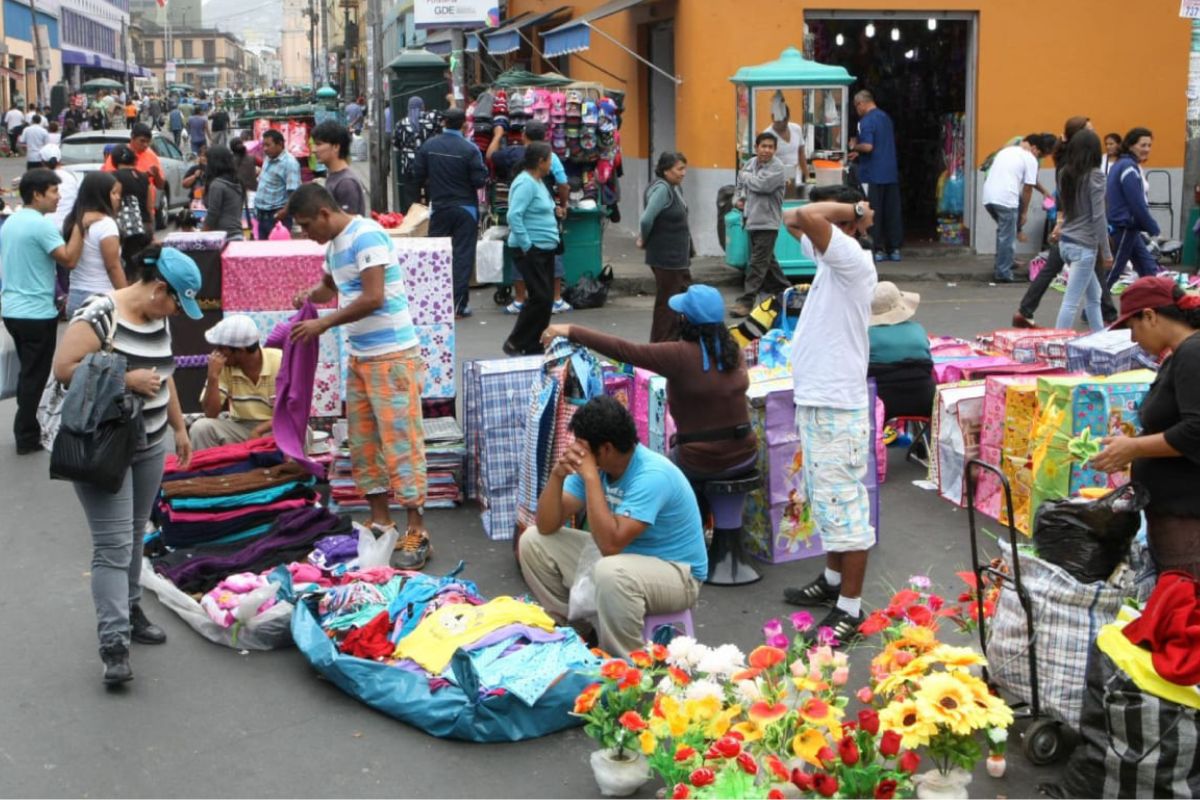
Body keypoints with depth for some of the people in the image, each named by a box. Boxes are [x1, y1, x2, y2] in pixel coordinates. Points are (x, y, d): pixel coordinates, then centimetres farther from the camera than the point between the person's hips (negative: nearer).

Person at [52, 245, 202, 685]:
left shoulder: (158, 319, 8)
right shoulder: (100, 315, -18)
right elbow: (63, 368, -22)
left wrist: (180, 428, 21)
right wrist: (125, 380, -23)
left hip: (150, 446, 8)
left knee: (135, 536, 17)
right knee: (114, 545, -10)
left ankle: (129, 609, 33)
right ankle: (113, 643, -9)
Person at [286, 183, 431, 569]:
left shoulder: (366, 235, -16)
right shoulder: (334, 244, 13)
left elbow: (373, 297, -23)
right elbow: (330, 285, 31)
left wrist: (324, 323, -16)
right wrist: (310, 295, 8)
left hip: (391, 355, -10)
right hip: (359, 355, 10)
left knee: (400, 440, -8)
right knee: (363, 440, 11)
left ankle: (416, 533, -4)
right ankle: (380, 520, 21)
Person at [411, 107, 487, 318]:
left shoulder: (428, 146, -4)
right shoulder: (470, 150, -15)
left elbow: (418, 177, 0)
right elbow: (479, 181, -15)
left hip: (438, 207, 3)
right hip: (465, 208, -3)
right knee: (462, 255, 3)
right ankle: (459, 304, 2)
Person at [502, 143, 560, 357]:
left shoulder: (538, 182, 15)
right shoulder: (525, 183, -16)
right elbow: (514, 216, -24)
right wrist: (527, 246, -22)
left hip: (545, 250, 10)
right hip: (531, 251, -10)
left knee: (546, 299, 9)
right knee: (540, 297, -11)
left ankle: (534, 346, 16)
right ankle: (515, 343, -1)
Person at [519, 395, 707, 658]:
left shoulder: (652, 475, -29)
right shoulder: (594, 463, -7)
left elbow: (610, 544, -37)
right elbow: (547, 526, -7)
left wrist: (590, 476, -34)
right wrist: (557, 475, -24)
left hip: (675, 572, -8)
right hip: (623, 556, 8)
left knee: (612, 572, -40)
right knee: (533, 540, 1)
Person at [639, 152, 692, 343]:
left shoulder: (674, 189, 10)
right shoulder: (661, 189, -20)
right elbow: (646, 219, -26)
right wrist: (644, 240, -9)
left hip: (679, 258, 10)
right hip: (666, 257, -10)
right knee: (667, 304, 1)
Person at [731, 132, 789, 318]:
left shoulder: (777, 167, -12)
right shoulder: (751, 163, 9)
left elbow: (762, 185, -26)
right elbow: (741, 183, 25)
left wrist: (745, 176, -8)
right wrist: (740, 198, 5)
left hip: (767, 223, -8)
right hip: (751, 220, 8)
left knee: (758, 263, -10)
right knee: (767, 260, 19)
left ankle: (746, 301, -12)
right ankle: (784, 291, 33)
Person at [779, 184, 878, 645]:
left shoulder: (853, 260, -18)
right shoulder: (830, 257, 10)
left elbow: (807, 216, -32)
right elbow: (794, 220, 22)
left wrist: (852, 210, -16)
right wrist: (849, 210, 9)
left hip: (836, 405, -10)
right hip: (814, 400, 10)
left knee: (842, 504, -5)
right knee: (826, 499, 21)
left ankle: (850, 609, 1)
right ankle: (834, 580, 37)